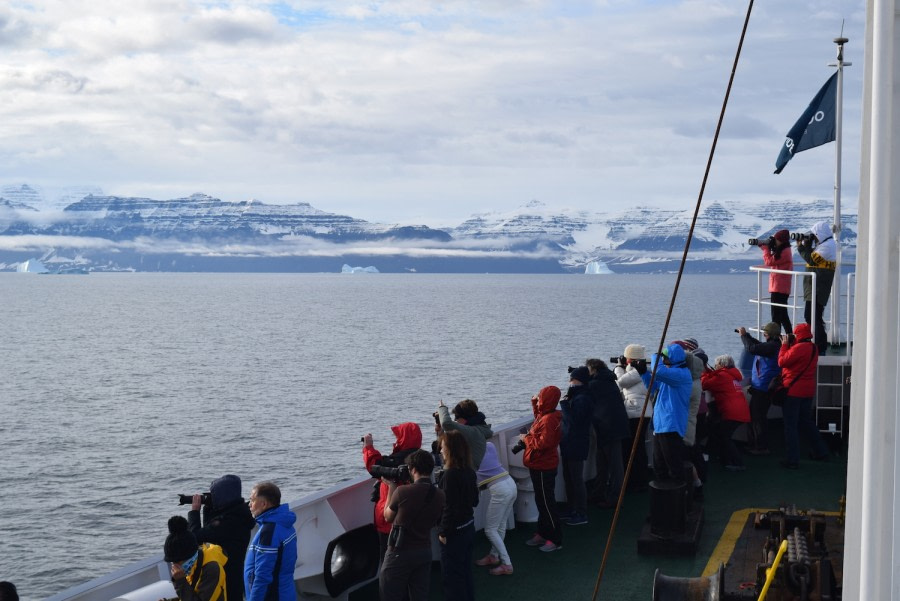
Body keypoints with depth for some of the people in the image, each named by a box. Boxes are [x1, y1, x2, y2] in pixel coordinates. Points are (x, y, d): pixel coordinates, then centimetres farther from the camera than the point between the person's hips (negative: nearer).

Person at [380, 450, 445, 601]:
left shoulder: (402, 492, -17)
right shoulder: (440, 496, -2)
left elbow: (388, 517, -1)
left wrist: (391, 488, 8)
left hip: (400, 553, -5)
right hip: (425, 551, 5)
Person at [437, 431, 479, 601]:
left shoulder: (450, 474, -23)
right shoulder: (469, 472, 2)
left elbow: (449, 507, -22)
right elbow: (474, 500, 13)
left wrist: (443, 532, -14)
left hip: (454, 532, -8)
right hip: (468, 527, 8)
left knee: (452, 576, 3)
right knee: (466, 572, 19)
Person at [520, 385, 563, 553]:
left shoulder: (549, 420, -23)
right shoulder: (544, 416, 7)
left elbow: (543, 443, -30)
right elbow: (538, 419, 32)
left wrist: (527, 438, -16)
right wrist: (534, 404, 18)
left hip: (544, 468, -11)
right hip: (539, 465, 11)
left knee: (546, 503, -3)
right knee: (541, 501, 19)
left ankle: (555, 540, 3)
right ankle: (543, 534, 30)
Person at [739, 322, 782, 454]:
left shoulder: (772, 346, -22)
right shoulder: (773, 345, 10)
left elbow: (751, 348, -26)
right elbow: (758, 345, 26)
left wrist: (743, 335, -10)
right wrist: (746, 334, 16)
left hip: (762, 388, -11)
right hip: (760, 387, 11)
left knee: (758, 418, -3)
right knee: (754, 415, 19)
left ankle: (761, 447, 3)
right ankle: (753, 444, 27)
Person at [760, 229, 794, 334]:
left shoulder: (784, 252, -16)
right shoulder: (784, 251, 16)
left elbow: (769, 262, -16)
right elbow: (772, 261, 19)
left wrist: (765, 248, -4)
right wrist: (765, 247, 8)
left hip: (779, 289, -10)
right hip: (783, 289, 10)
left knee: (776, 315, -8)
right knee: (782, 314, 17)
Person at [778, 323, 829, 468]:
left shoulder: (799, 348, -20)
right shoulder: (813, 348, 9)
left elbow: (782, 362, -18)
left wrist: (784, 344, -7)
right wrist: (789, 345, 7)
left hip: (793, 391, -8)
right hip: (808, 391, 8)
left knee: (791, 425, -2)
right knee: (807, 421, 23)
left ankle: (793, 460, -2)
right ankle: (820, 452, 29)